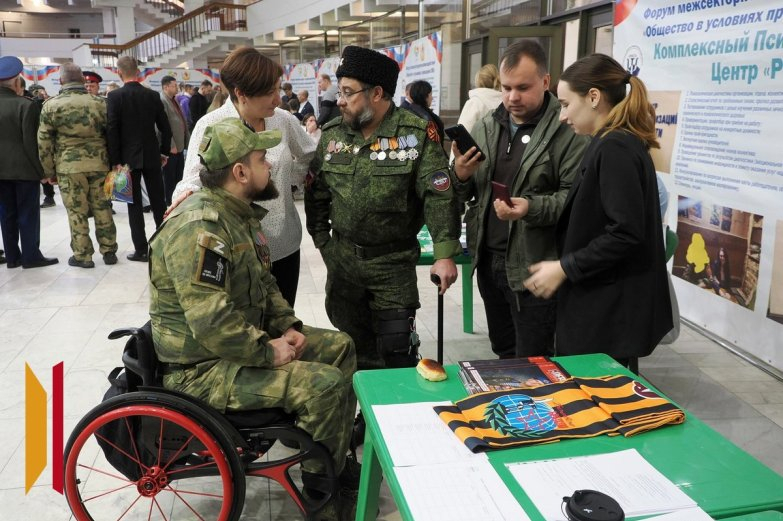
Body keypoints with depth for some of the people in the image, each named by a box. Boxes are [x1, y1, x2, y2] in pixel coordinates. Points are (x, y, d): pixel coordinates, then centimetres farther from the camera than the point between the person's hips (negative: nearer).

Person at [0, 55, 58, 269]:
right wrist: (42, 171, -10)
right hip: (23, 169, -6)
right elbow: (31, 143, -16)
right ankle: (30, 256, 7)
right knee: (28, 213, 3)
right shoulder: (26, 105, -13)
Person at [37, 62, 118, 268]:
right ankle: (109, 251, 17)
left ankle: (82, 255, 10)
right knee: (102, 208, 9)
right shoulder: (99, 102, 2)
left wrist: (49, 170, 8)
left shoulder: (51, 106, -2)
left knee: (77, 212, 4)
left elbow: (44, 142, -1)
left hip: (69, 166, -2)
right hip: (99, 163, 2)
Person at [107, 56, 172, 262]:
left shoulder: (115, 96, -9)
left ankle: (141, 249, 3)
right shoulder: (153, 95, 1)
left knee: (135, 204, 2)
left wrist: (115, 161, -8)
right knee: (158, 201, 10)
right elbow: (165, 128, 3)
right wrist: (164, 151, 15)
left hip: (128, 157, -3)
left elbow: (111, 130, -13)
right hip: (152, 156, 3)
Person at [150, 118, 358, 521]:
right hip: (203, 366, -10)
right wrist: (269, 351, -20)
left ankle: (336, 461, 22)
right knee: (325, 384, -21)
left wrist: (287, 325, 2)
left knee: (340, 348, 10)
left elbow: (263, 282, 17)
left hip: (246, 340, 10)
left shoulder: (239, 213, 7)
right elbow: (213, 325, -32)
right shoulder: (199, 228, -27)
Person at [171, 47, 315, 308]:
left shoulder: (284, 120, 0)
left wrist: (290, 179, 1)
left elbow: (311, 157, 17)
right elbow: (194, 178, -16)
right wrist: (188, 194, -38)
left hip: (285, 245, 4)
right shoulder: (211, 127, -12)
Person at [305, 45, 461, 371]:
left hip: (394, 263, -4)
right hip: (342, 260, 5)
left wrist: (445, 255, -21)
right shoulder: (333, 134, 2)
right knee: (354, 345, 17)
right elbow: (316, 191, 12)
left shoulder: (416, 135, -12)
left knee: (396, 350, 0)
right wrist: (321, 239, 10)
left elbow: (439, 197, -15)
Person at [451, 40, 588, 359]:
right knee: (503, 355, 22)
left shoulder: (568, 131, -10)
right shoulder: (484, 128, 9)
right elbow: (462, 195, 15)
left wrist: (532, 208, -30)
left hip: (535, 268, -6)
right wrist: (460, 176, -7)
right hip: (488, 261, 6)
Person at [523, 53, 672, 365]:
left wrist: (564, 268, -17)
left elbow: (626, 233, -24)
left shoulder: (614, 149, -17)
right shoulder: (624, 144, 13)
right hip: (606, 307, 10)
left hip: (607, 312, -10)